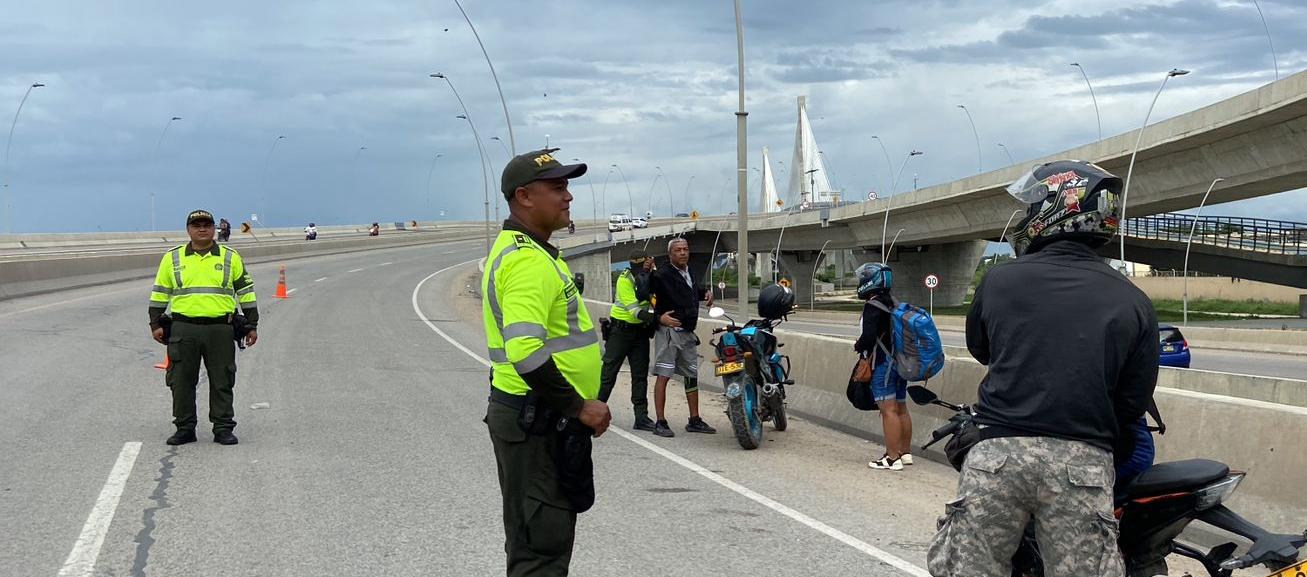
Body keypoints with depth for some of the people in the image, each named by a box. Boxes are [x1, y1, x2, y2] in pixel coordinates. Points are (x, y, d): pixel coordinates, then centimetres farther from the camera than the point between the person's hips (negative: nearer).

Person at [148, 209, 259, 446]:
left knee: (222, 382, 3)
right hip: (183, 330, 1)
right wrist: (156, 324, 7)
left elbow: (246, 291, 11)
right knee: (181, 382, 3)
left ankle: (223, 428, 11)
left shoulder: (230, 257, 8)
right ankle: (185, 428, 13)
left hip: (220, 329, 0)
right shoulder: (172, 258, 9)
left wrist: (251, 325, 7)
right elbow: (160, 293, 13)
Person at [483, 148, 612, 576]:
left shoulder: (516, 250, 16)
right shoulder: (529, 260, -19)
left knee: (535, 539, 17)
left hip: (537, 416, 11)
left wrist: (578, 404, 23)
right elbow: (526, 353, -30)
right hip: (538, 421, -11)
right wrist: (580, 406, -21)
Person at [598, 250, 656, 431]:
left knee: (640, 375, 5)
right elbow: (634, 310, -23)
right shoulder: (625, 279, -16)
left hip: (641, 331, 5)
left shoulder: (652, 276, 2)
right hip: (621, 329, -5)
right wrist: (656, 317, -35)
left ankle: (641, 417, 8)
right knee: (608, 372, -2)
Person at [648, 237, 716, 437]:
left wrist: (705, 293, 17)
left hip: (688, 333, 9)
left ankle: (695, 420, 21)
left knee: (692, 376, 12)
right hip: (669, 330, -8)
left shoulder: (690, 274, 16)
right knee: (663, 375, -9)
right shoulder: (662, 275, -12)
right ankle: (660, 423, -8)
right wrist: (659, 316, -27)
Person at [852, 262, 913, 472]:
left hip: (883, 363, -9)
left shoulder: (873, 305, -14)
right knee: (901, 408, 15)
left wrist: (859, 346, -1)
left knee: (888, 410, -9)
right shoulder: (893, 303, 14)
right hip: (900, 361, 9)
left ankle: (892, 458, -10)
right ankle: (906, 452, 22)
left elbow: (869, 336, -21)